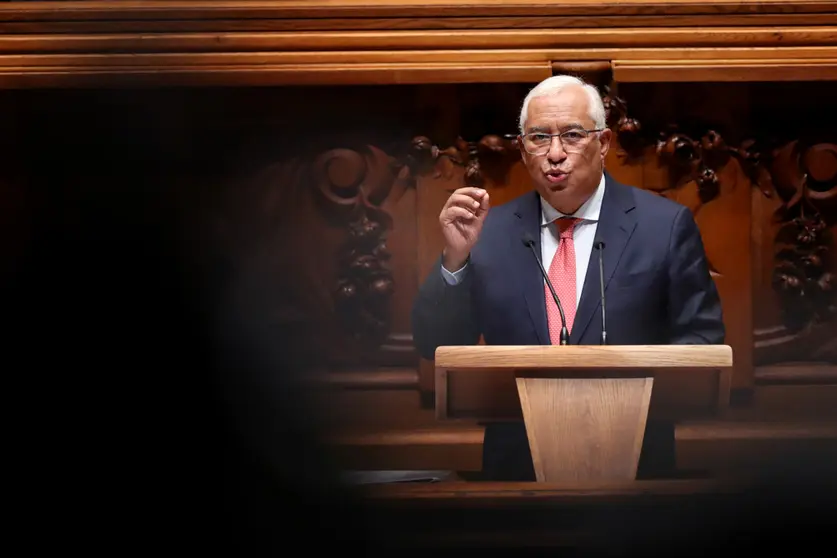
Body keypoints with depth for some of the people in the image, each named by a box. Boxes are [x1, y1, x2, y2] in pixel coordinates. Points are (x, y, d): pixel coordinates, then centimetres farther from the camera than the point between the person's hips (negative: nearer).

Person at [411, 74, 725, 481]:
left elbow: (701, 337, -2)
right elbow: (436, 347, 0)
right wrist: (455, 259, -15)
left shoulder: (665, 225, -4)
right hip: (517, 465, 2)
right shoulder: (491, 231, 3)